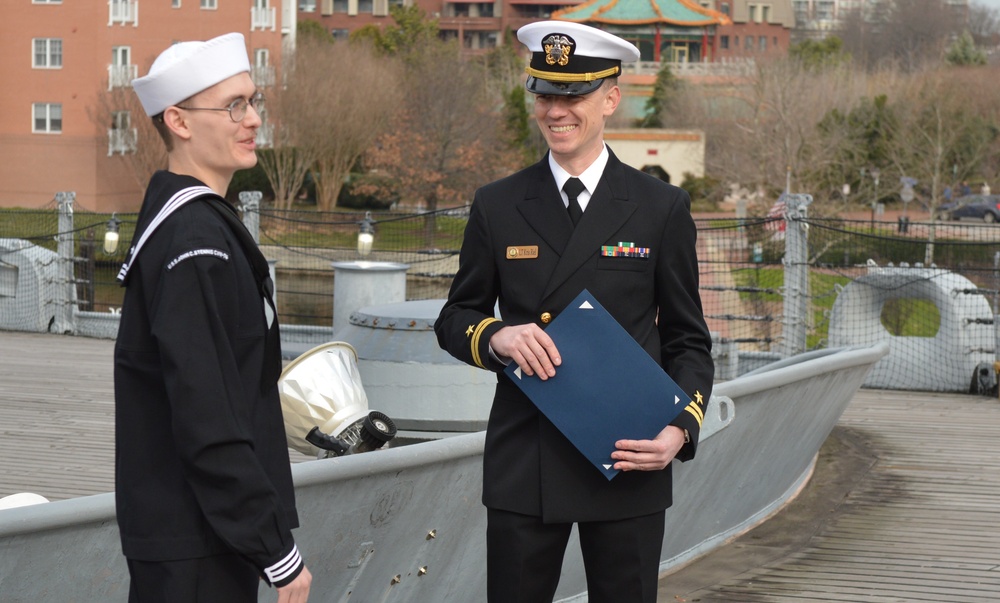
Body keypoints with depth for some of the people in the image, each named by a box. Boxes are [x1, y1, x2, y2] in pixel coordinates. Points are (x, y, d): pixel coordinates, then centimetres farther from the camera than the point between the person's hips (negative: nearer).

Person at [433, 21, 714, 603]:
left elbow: (687, 340, 5)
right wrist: (496, 336, -11)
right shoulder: (497, 206, 5)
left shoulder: (662, 208, 2)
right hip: (522, 464, 1)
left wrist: (681, 429, -12)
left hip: (627, 462, -1)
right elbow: (455, 318, 12)